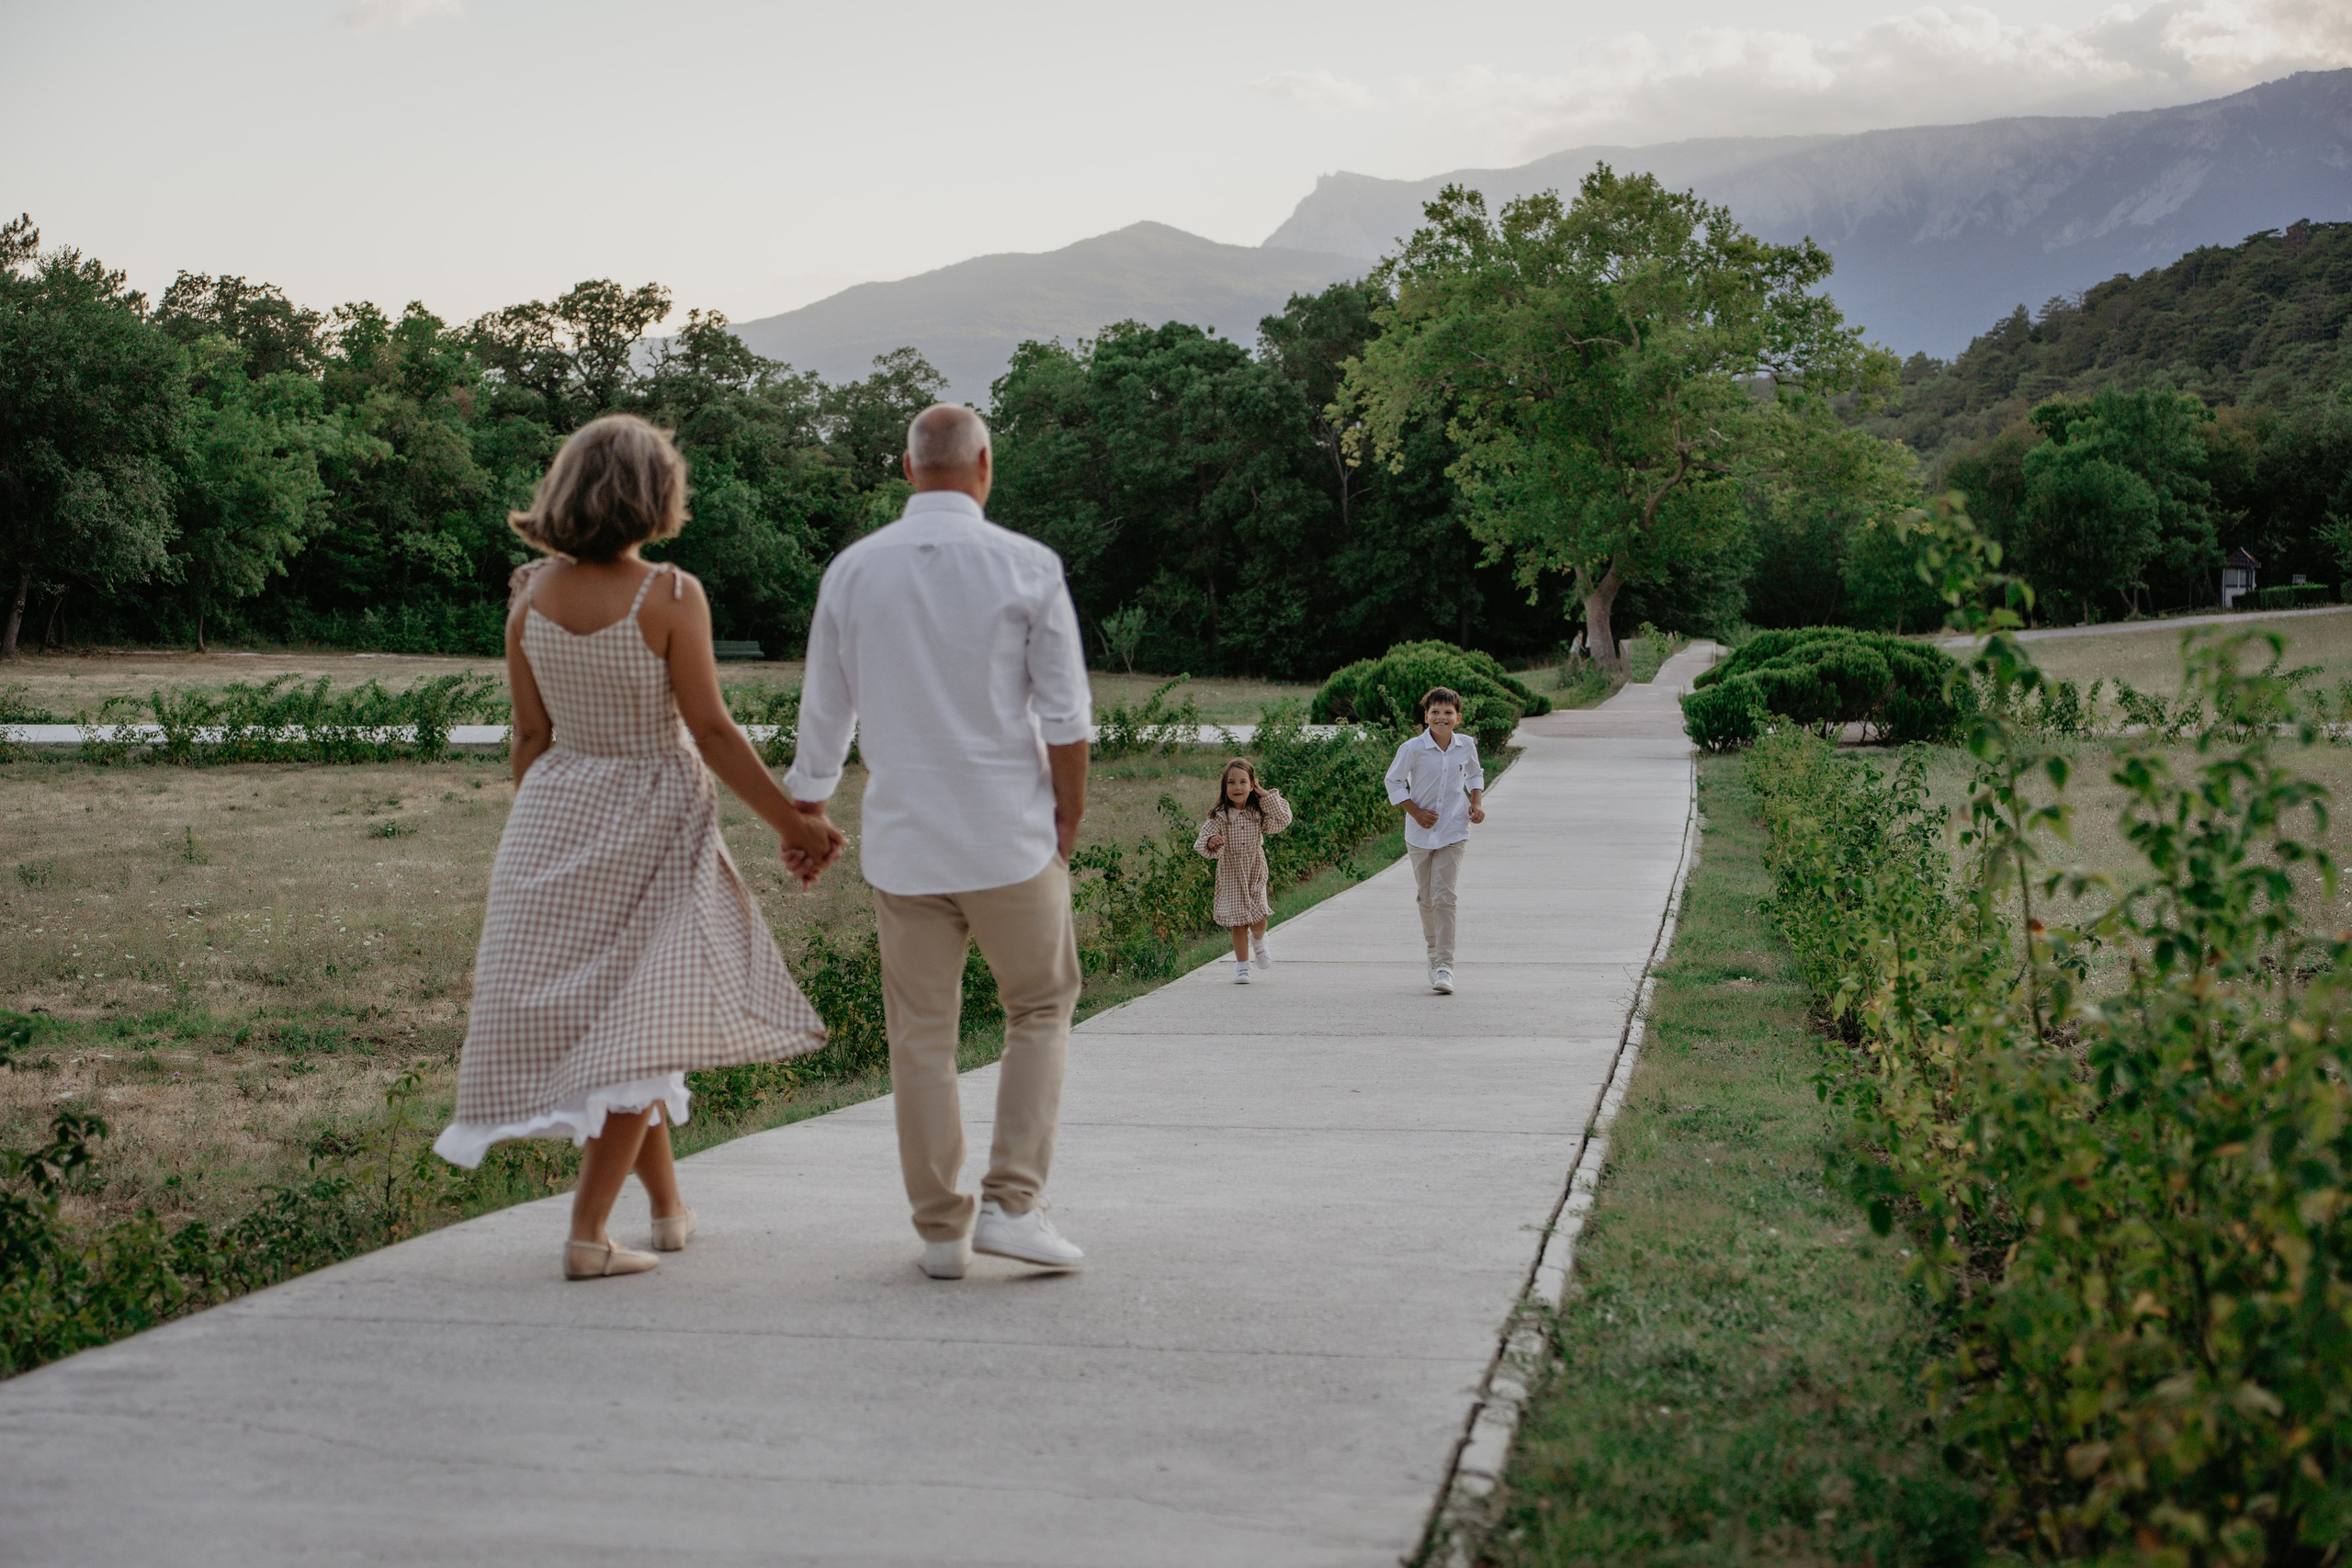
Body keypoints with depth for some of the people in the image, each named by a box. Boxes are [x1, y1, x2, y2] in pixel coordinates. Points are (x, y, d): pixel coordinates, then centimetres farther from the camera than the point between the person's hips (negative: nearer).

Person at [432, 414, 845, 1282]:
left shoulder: (532, 594, -2)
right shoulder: (669, 595, -16)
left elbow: (530, 736, 4)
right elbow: (711, 731, -14)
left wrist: (539, 837, 16)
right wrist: (793, 822, -5)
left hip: (557, 818, 5)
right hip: (649, 819, -5)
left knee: (586, 1011, 18)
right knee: (637, 1024, 4)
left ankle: (669, 1208, 30)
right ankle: (587, 1232, 1)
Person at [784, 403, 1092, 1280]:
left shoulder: (852, 571, 2)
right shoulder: (1028, 567, -6)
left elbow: (824, 716, 10)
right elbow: (1065, 718, -6)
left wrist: (806, 817, 24)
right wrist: (1068, 823, 7)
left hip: (902, 840, 2)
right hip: (1009, 836, -2)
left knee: (921, 1034, 9)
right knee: (1039, 1010, 13)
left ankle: (940, 1231, 13)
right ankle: (1012, 1202, 3)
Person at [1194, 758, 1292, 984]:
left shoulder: (1258, 812, -4)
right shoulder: (1219, 816, -12)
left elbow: (1283, 821, -10)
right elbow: (1203, 839, -17)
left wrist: (1266, 796, -11)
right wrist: (1211, 843, -41)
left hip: (1255, 872, 1)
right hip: (1231, 874, -1)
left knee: (1259, 918, -5)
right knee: (1239, 922, 1)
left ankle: (1258, 942, 32)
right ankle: (1241, 965, 16)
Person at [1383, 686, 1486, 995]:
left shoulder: (1467, 746, -2)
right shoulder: (1412, 748, -11)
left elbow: (1475, 774, 19)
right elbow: (1394, 781, 0)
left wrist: (1477, 802, 3)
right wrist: (1415, 812, -9)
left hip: (1453, 832, 0)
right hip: (1420, 832, 0)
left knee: (1444, 897, -11)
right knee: (1426, 897, 11)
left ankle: (1444, 966, -10)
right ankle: (1433, 950, 35)